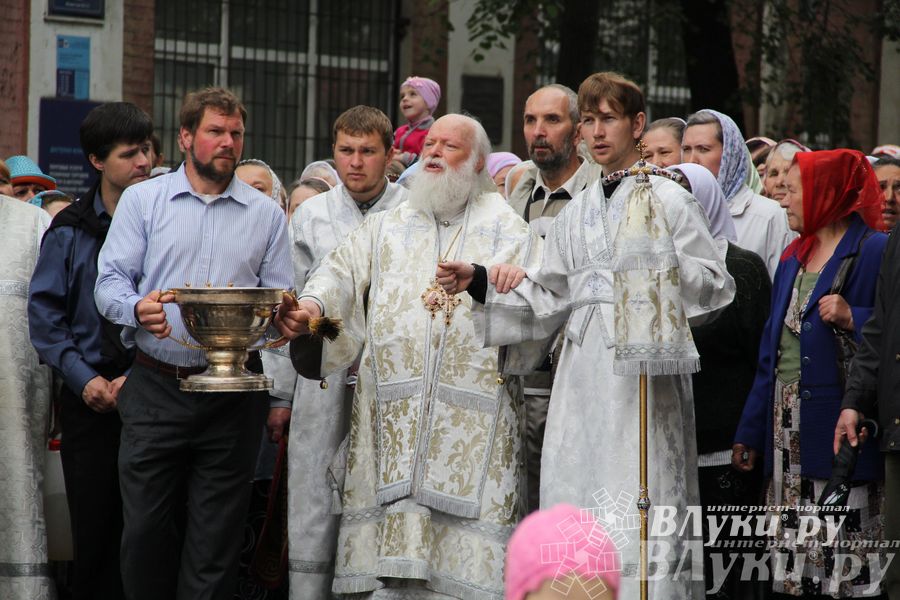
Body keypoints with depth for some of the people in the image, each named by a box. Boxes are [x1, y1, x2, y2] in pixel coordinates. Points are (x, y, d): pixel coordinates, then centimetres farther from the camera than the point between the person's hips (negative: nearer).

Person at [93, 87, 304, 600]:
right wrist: (138, 308, -20)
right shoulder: (142, 200, 7)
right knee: (145, 527, 0)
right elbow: (110, 282, 1)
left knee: (216, 539, 3)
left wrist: (286, 317, -13)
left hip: (234, 397, 1)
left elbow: (281, 301, 10)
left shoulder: (266, 213, 11)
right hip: (157, 389, -1)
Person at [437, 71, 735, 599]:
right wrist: (477, 281, 8)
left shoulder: (669, 199, 3)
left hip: (643, 373, -6)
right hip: (582, 373, 6)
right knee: (575, 506, 3)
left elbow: (717, 285, -1)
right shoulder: (576, 213, 20)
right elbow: (544, 299, 18)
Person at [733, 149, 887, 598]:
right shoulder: (793, 258, 18)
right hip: (788, 430, 7)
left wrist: (852, 319, -23)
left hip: (839, 426, -7)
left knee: (847, 562, -7)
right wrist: (749, 433, 18)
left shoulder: (874, 252, -5)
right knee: (795, 560, 8)